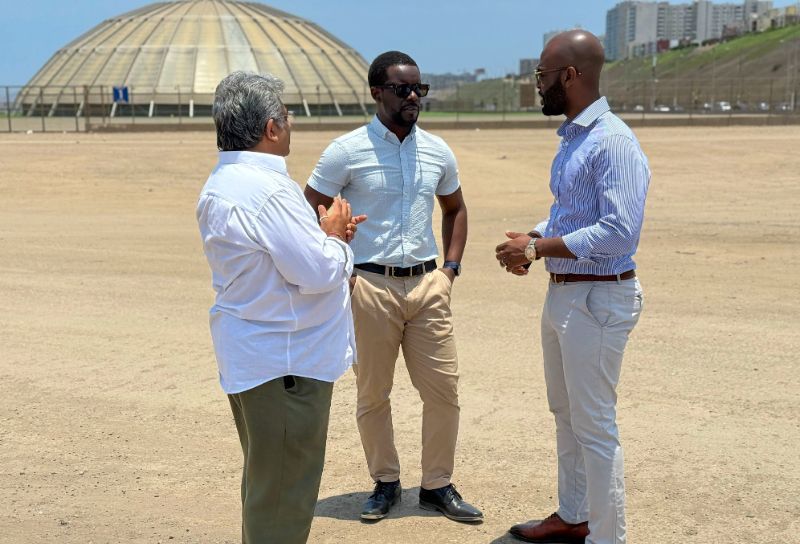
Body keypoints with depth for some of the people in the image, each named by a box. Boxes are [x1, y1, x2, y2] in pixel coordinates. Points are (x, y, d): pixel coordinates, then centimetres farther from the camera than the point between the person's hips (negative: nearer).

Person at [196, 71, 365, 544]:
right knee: (284, 492, 1)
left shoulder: (222, 184, 9)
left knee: (266, 481, 24)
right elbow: (319, 272, -25)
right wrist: (336, 238, -5)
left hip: (251, 356, 11)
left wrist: (327, 235, 5)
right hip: (285, 360, -11)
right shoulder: (266, 191, -24)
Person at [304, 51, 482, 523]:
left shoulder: (438, 151, 7)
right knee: (373, 394, 7)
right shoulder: (347, 151, -6)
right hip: (370, 286, -3)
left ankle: (438, 485, 22)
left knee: (443, 390, 5)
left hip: (427, 285, 4)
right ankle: (386, 482, 26)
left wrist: (451, 267, 12)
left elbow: (455, 207, 22)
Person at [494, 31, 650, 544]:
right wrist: (532, 238, 1)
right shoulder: (572, 138, 10)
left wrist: (539, 248, -20)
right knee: (566, 414, 20)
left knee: (595, 426, 0)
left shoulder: (613, 141, -19)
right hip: (563, 292, 10)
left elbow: (619, 232, -26)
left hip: (598, 299, -10)